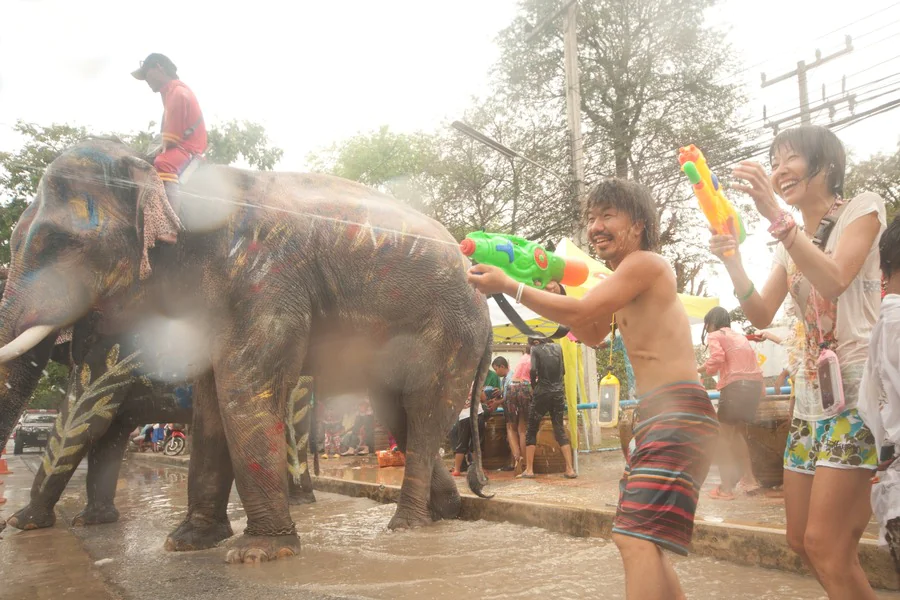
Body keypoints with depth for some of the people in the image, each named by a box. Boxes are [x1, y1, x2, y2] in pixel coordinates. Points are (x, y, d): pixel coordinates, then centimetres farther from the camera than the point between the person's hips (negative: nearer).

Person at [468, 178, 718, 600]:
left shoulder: (645, 263, -8)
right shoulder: (623, 279, 21)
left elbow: (580, 313, -16)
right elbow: (593, 335, 30)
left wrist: (509, 286, -9)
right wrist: (554, 291, 17)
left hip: (680, 412, -11)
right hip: (655, 416, 11)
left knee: (636, 538, -19)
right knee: (640, 540, 18)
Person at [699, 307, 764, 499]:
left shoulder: (715, 335, 4)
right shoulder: (741, 337, 25)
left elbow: (717, 358, -15)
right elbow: (752, 363, 17)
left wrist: (700, 370, 0)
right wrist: (760, 390, 18)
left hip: (735, 386, -7)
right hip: (755, 385, 7)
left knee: (724, 437, 2)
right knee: (738, 433, 23)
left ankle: (726, 487, 0)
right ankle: (749, 478, 23)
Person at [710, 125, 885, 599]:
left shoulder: (862, 208, -1)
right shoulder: (791, 244, 18)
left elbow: (834, 281, -19)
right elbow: (761, 316, 9)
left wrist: (775, 216, -27)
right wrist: (733, 263, -8)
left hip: (857, 388, -7)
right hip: (811, 392, 8)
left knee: (825, 545, -13)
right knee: (802, 542, 8)